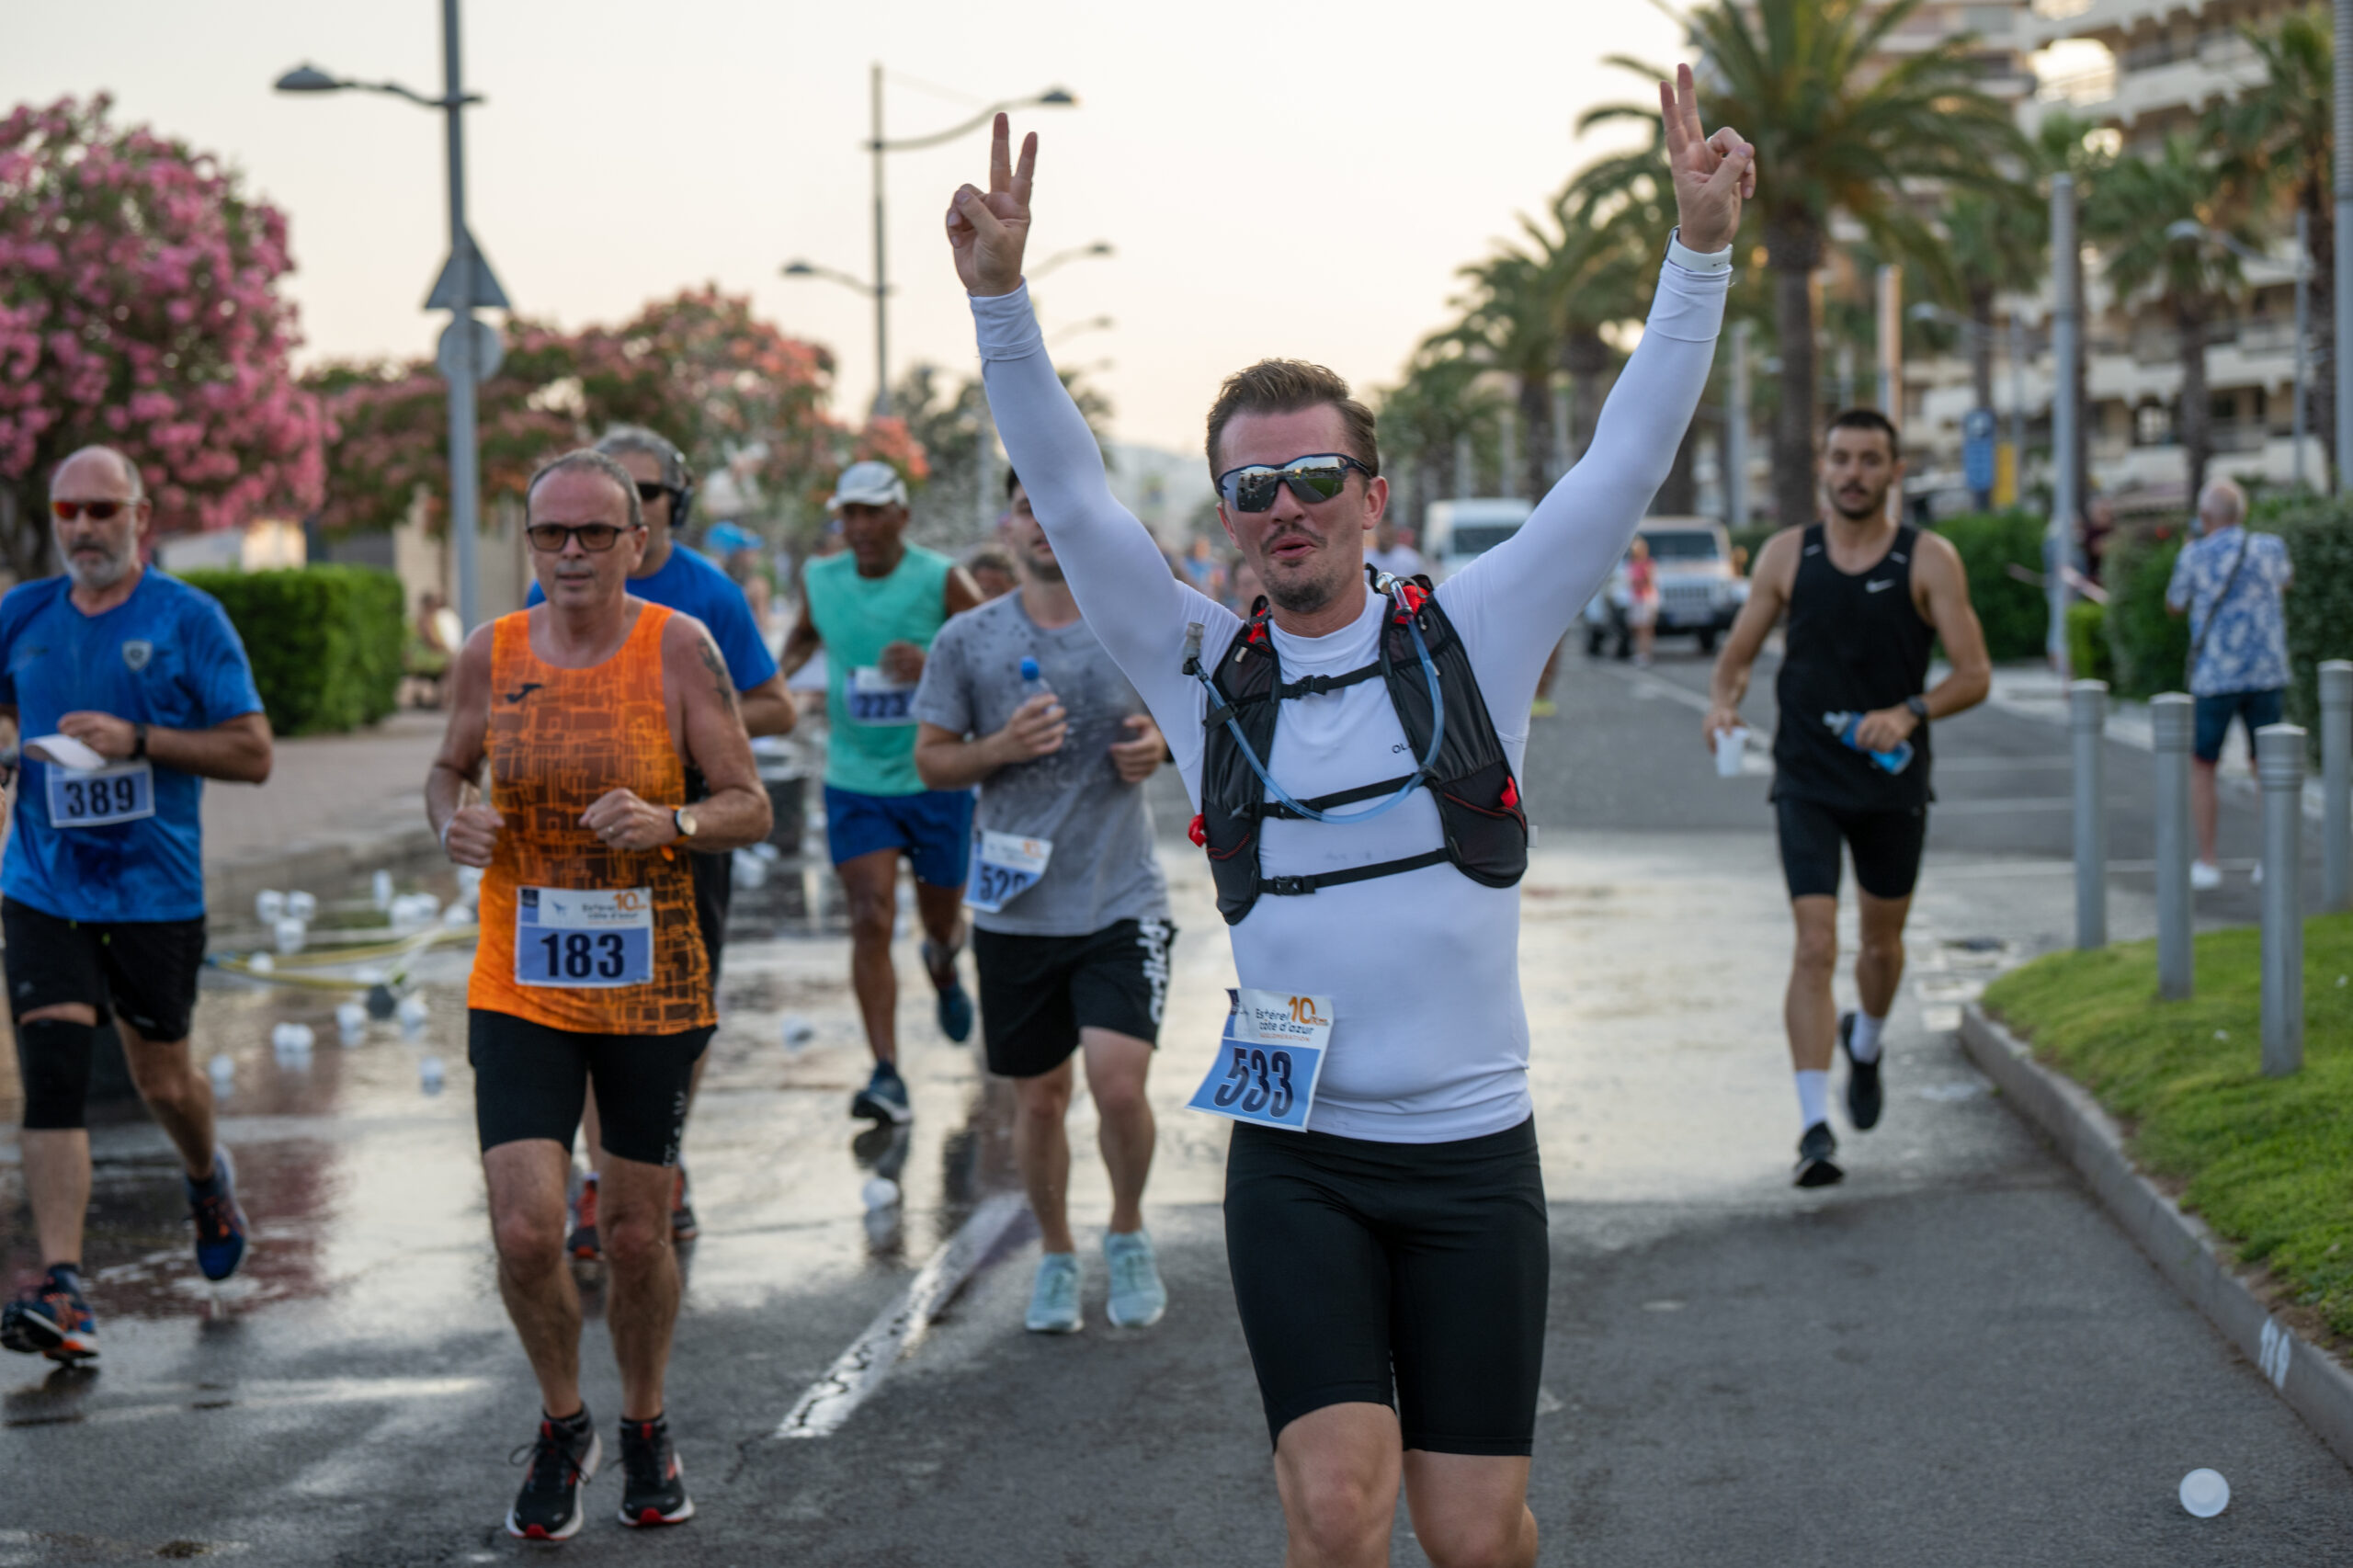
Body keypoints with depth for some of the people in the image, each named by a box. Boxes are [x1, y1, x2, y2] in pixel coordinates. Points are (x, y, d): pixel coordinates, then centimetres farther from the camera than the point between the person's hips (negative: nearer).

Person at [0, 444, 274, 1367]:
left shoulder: (190, 621, -5)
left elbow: (253, 754, -7)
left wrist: (138, 740, -19)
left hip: (156, 896, -2)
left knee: (162, 1081, 12)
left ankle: (207, 1180, 48)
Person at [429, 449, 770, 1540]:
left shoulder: (678, 647, -7)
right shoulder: (491, 654, -1)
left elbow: (749, 809, -5)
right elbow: (449, 767, 16)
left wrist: (672, 821, -25)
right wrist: (453, 820, -7)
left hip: (652, 987, -1)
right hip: (520, 987, 1)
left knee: (637, 1235, 9)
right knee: (525, 1234, -11)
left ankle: (644, 1429, 36)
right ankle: (562, 1425, 17)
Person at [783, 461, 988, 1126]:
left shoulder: (942, 581, -10)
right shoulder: (820, 579, 1)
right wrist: (777, 674, 3)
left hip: (937, 780, -1)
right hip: (856, 784, 1)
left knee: (942, 920, 13)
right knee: (871, 920, -13)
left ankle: (944, 971, 53)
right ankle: (887, 1077, -15)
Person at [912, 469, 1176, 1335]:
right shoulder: (968, 640, 0)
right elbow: (930, 759, 5)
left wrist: (1157, 746, -9)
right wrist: (1002, 748, -14)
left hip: (1122, 903, -1)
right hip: (1017, 907, 1)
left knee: (1119, 1081, -14)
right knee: (1040, 1095, 10)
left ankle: (1128, 1232, 14)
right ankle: (1056, 1255, 32)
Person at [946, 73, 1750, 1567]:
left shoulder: (1474, 635, 3)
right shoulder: (1203, 669, 6)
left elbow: (1627, 461, -1)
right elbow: (1071, 496, 0)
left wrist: (1701, 250, -9)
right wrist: (1001, 296, -11)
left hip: (1471, 1148, 0)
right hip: (1296, 1152, 0)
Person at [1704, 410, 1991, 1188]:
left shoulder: (1929, 561, -4)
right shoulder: (1787, 555, 0)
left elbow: (1975, 674, -8)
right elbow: (1737, 654, 8)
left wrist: (1909, 713, -26)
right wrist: (1723, 702, -14)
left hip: (1893, 780, 1)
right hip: (1807, 780, -1)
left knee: (1882, 941, 17)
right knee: (1815, 947, -13)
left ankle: (1864, 1045, 50)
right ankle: (1815, 1124, -15)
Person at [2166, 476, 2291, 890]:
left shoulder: (2195, 556, -8)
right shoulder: (2271, 547, 2)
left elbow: (2175, 605, 9)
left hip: (2215, 677, -3)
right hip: (2267, 675, 3)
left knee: (2201, 767, 8)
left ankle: (2206, 863, 4)